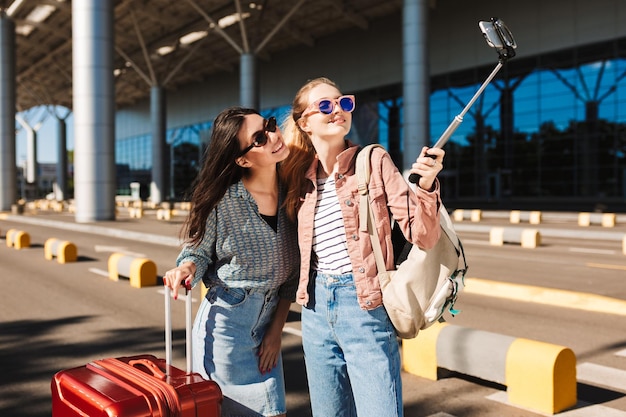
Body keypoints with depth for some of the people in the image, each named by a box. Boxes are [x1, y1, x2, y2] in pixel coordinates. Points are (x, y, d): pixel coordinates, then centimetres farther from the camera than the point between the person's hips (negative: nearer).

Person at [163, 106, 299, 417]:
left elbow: (292, 271, 2)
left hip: (270, 323, 4)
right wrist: (187, 267, -25)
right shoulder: (222, 200, -16)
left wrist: (277, 328, 0)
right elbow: (198, 251, -2)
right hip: (225, 323, -4)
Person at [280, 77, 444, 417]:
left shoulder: (374, 161, -6)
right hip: (316, 309, 5)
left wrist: (426, 185, -24)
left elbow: (422, 236, -10)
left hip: (366, 308, -4)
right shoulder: (300, 176, 5)